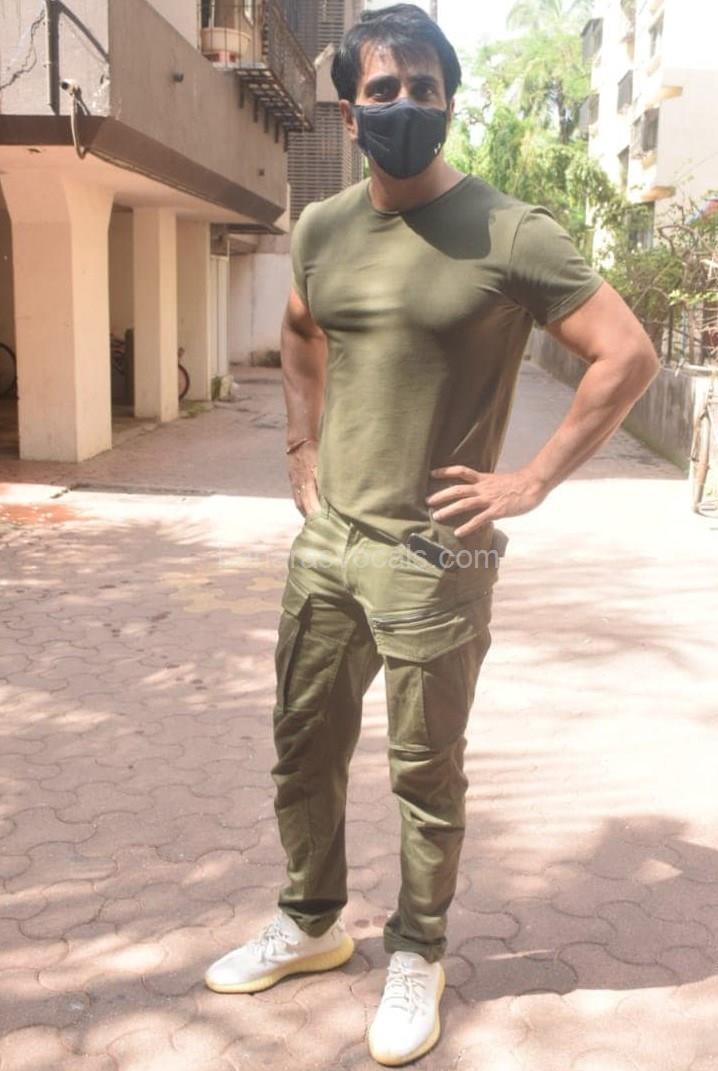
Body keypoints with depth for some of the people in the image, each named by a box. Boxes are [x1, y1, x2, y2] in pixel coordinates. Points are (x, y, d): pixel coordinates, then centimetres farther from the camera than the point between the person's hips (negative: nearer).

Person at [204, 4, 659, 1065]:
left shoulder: (509, 233, -11)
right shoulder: (320, 228, 6)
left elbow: (629, 356, -11)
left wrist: (529, 483, -14)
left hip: (432, 558, -5)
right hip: (326, 541, 6)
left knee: (427, 776, 8)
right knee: (304, 751, 16)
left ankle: (417, 957, 31)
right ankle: (312, 923, 39)